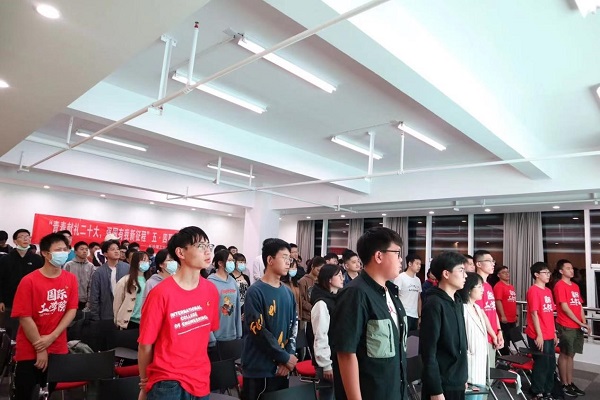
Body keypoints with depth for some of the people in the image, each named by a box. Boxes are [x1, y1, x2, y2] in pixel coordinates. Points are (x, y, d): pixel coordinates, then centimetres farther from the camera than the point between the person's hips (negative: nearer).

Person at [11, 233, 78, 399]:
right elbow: (25, 317, -14)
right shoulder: (29, 281, -13)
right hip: (30, 351, -3)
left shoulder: (71, 279, -2)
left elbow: (72, 310, -2)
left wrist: (51, 337, -13)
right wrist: (40, 348, -12)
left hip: (58, 349, 3)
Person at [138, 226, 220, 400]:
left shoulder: (211, 290, -2)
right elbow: (145, 345, -9)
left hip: (201, 381, 5)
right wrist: (145, 384, 3)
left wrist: (198, 367, 15)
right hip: (168, 383, -5)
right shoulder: (161, 293, -17)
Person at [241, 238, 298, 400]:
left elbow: (294, 326, 9)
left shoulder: (288, 292, 7)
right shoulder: (255, 292, -14)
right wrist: (285, 357, -11)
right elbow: (258, 331, -17)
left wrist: (289, 356, -5)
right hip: (258, 369, -6)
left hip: (282, 367, 6)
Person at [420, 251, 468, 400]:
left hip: (458, 382, 8)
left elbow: (461, 343, 12)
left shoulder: (457, 301, 7)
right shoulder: (434, 304, -18)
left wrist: (463, 376, 14)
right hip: (442, 385, -8)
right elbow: (428, 351, -19)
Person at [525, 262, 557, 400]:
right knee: (541, 365, 1)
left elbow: (550, 314, 16)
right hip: (539, 336, -8)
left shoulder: (548, 291, 12)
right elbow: (534, 313, -17)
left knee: (550, 364, 15)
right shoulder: (533, 291, -14)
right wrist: (539, 335, -17)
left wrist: (554, 333, 15)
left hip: (549, 336, 8)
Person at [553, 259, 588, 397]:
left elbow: (580, 306, 14)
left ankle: (570, 383, 22)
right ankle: (564, 385, 12)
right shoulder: (560, 285, -11)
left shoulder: (575, 286, 14)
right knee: (565, 355, 2)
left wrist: (584, 322, 1)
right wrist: (579, 322, -12)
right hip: (566, 327, -7)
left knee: (570, 355, 13)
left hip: (577, 327, 7)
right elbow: (564, 307, -15)